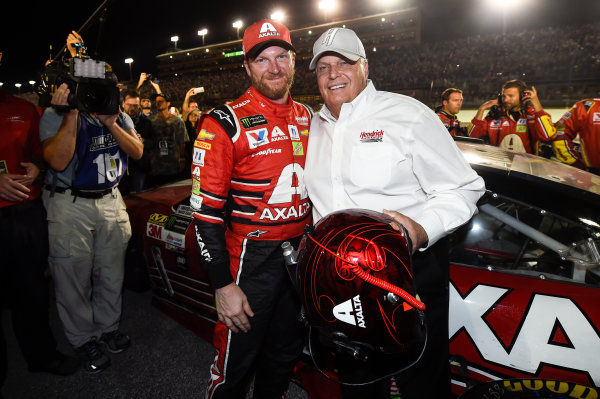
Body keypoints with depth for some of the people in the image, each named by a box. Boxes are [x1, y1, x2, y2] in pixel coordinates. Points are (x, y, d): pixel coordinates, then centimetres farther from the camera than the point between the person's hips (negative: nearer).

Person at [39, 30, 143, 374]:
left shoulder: (119, 116, 7)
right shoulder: (56, 116, -8)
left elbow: (137, 152, -3)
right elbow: (58, 161, -21)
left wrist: (111, 124, -16)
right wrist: (72, 114, -23)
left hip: (111, 201, 4)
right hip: (70, 207, -4)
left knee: (112, 272, 13)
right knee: (74, 278, 5)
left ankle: (108, 327, 34)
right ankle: (84, 340, 24)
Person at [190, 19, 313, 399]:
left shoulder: (307, 117, 8)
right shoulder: (226, 123, -12)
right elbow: (206, 209, -15)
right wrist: (223, 285, -17)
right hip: (252, 259, -6)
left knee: (285, 355, 22)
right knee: (237, 361, 8)